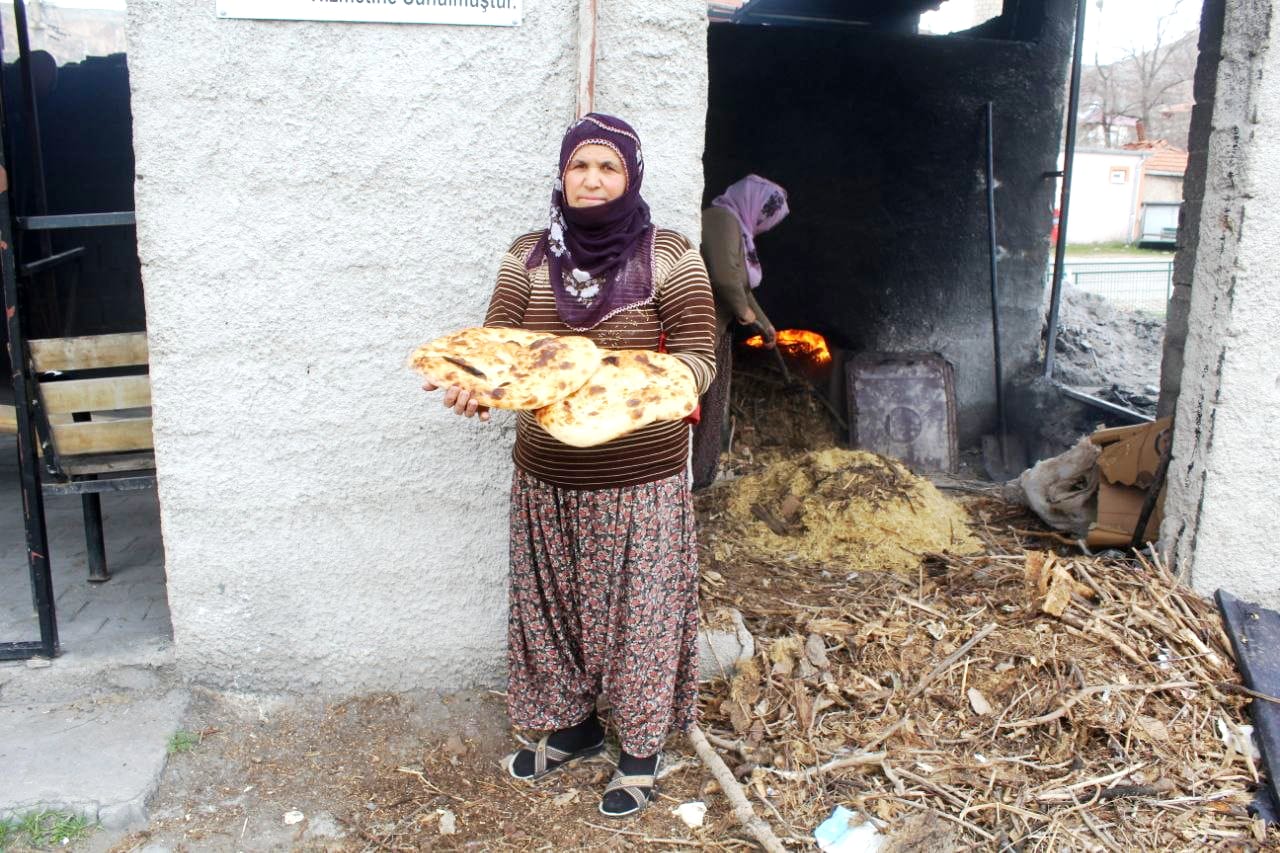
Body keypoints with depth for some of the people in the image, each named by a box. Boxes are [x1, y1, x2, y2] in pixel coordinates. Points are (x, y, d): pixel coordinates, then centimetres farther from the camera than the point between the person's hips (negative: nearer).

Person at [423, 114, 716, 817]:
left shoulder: (669, 257, -4)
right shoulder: (529, 257, 5)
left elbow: (698, 357, -6)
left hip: (640, 475, -3)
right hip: (547, 474, 4)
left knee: (638, 607, 7)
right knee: (554, 602, 15)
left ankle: (641, 746, 29)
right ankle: (573, 724, 39)